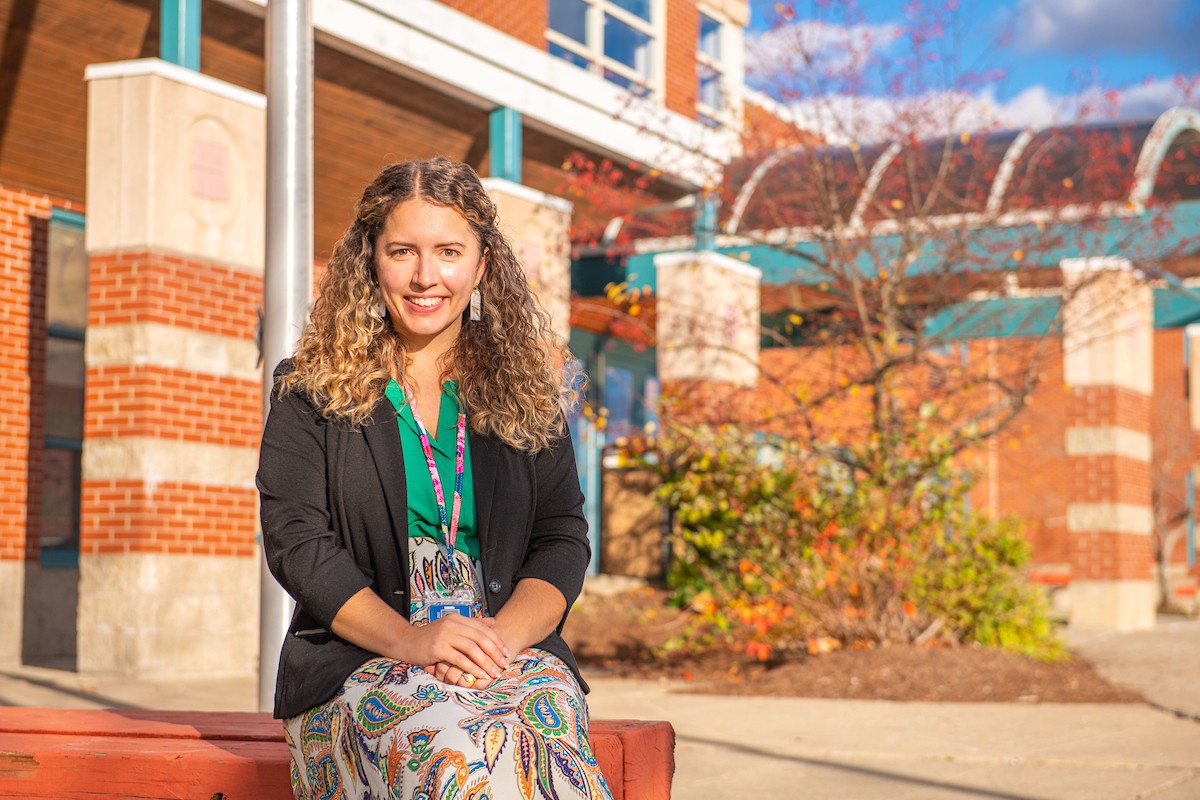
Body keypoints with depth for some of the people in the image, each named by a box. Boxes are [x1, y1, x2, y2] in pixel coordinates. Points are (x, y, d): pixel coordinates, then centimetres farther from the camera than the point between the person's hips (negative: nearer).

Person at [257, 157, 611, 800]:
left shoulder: (528, 386, 14)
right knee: (446, 746, -37)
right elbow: (295, 538, -2)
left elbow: (563, 537, 8)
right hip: (357, 662, -1)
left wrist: (503, 634, -13)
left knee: (548, 726, -35)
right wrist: (408, 637, -17)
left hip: (515, 651, 2)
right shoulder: (311, 390, 8)